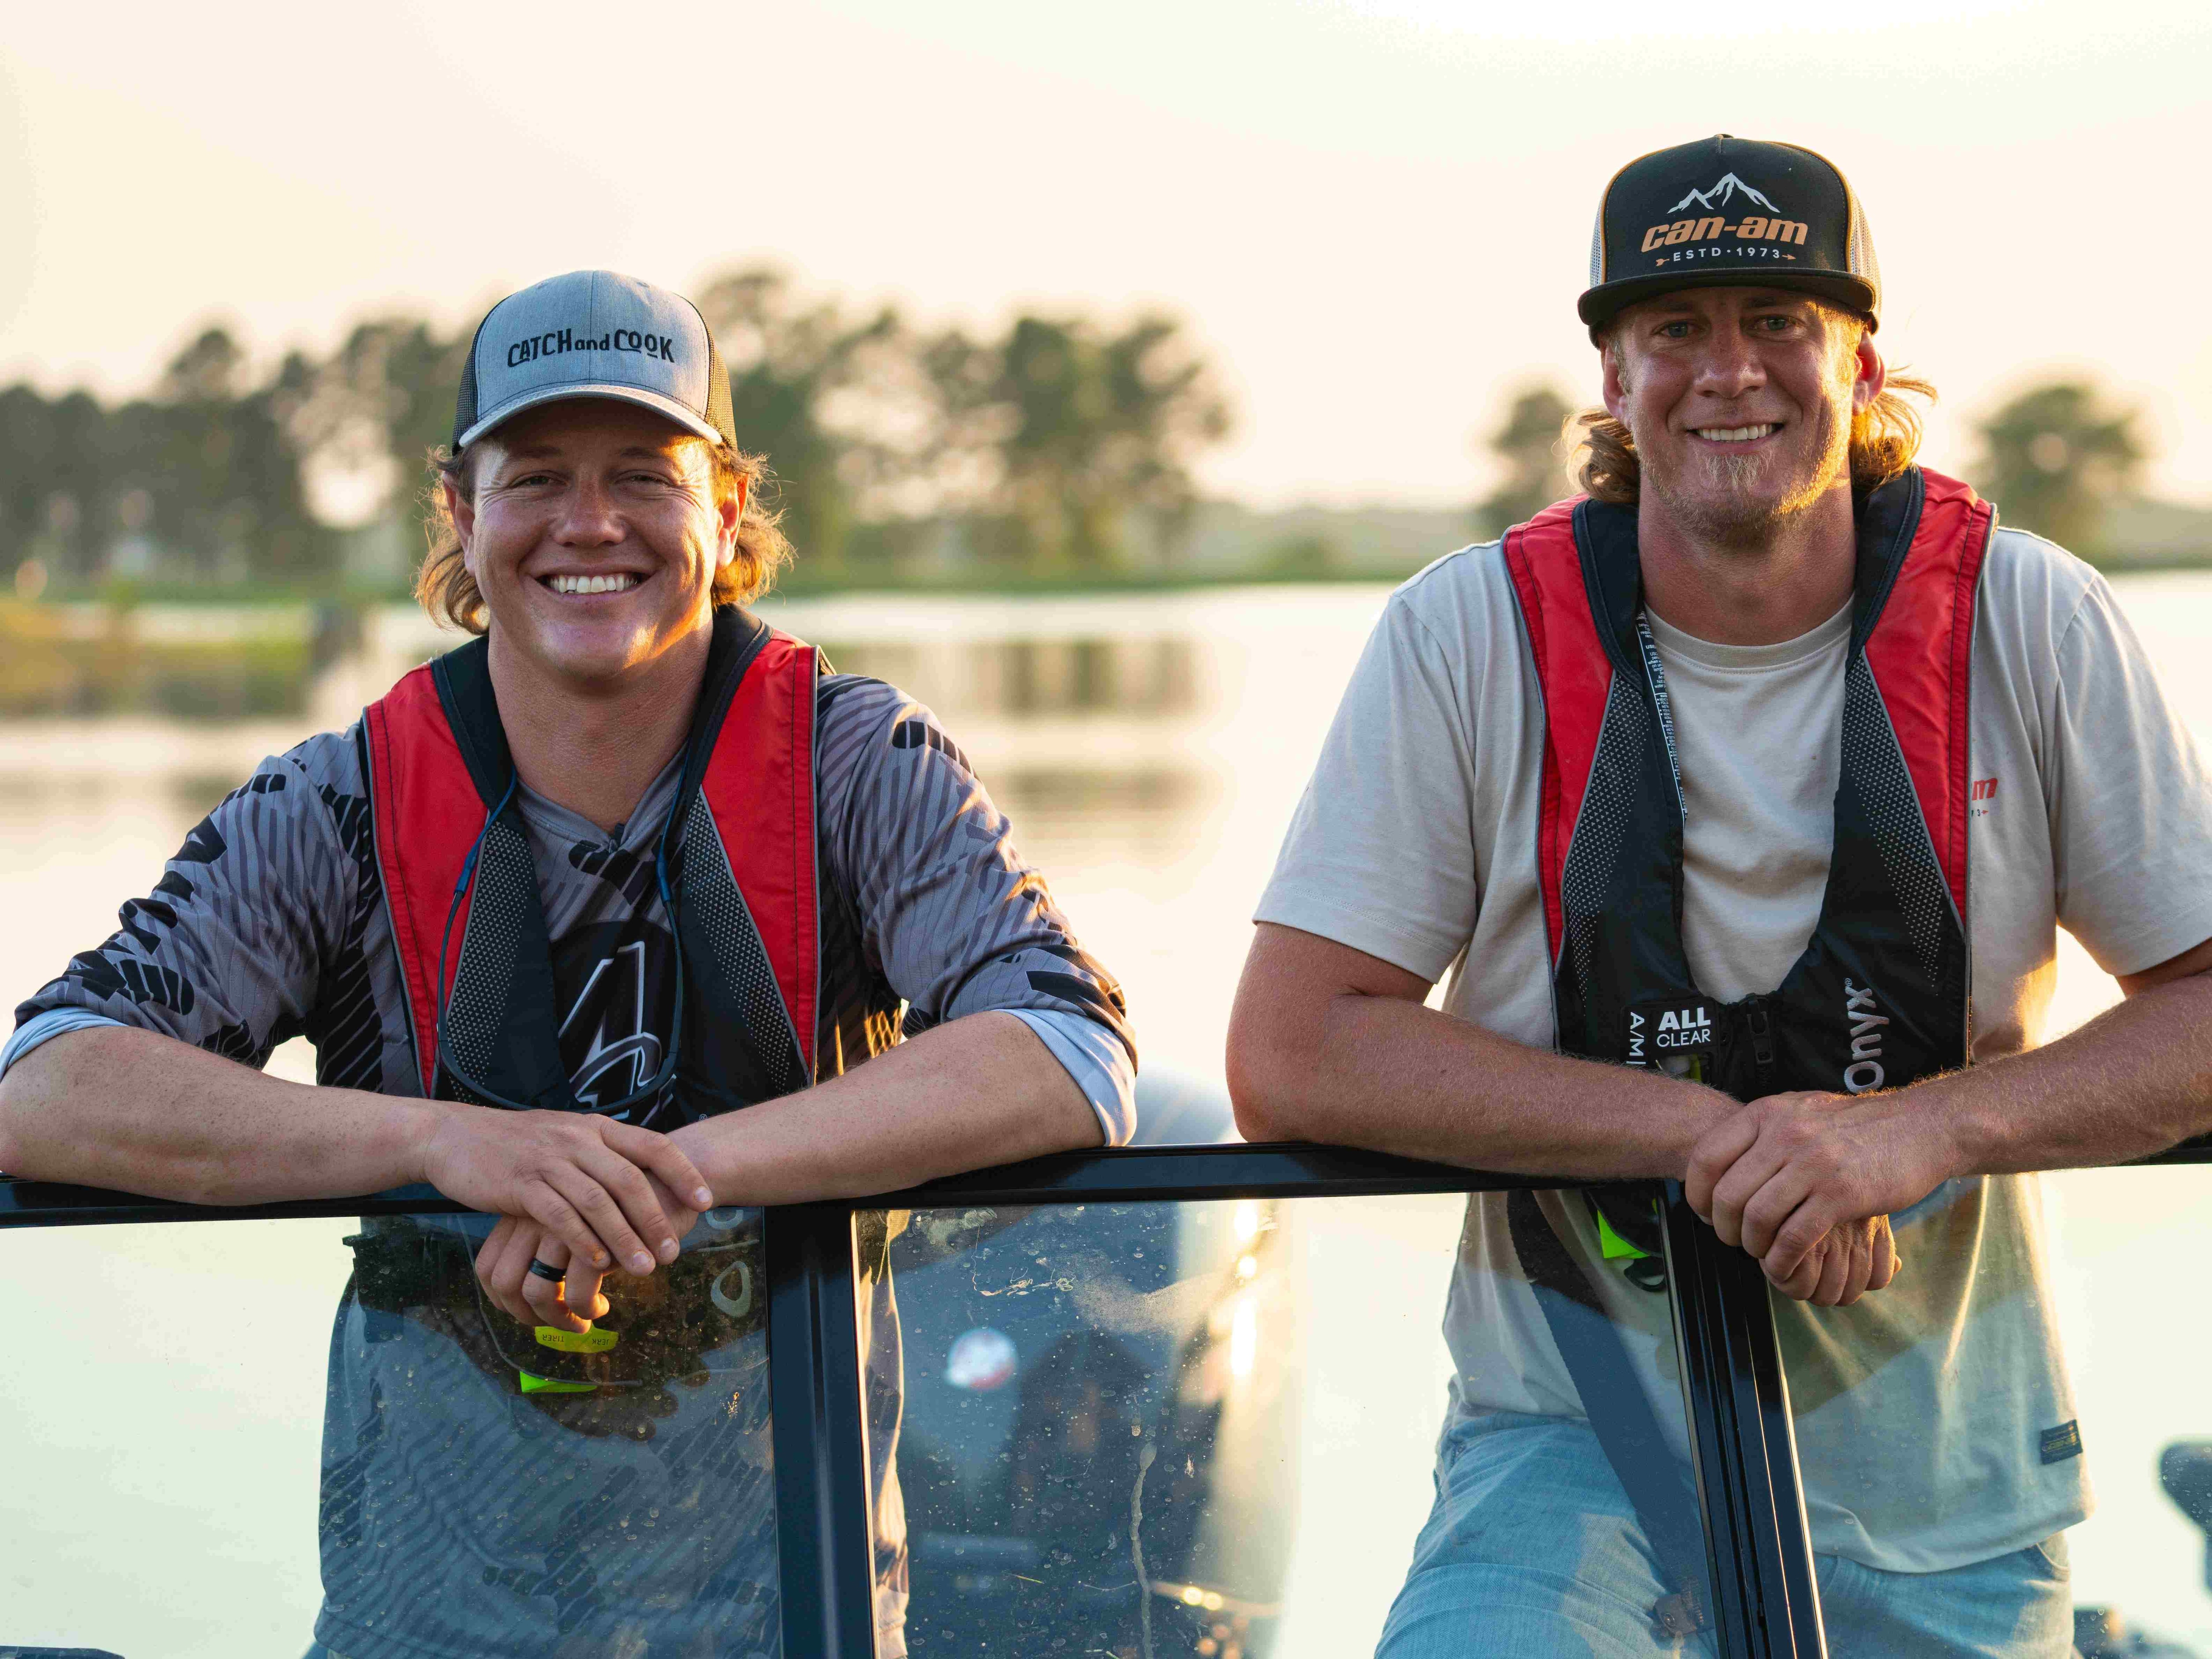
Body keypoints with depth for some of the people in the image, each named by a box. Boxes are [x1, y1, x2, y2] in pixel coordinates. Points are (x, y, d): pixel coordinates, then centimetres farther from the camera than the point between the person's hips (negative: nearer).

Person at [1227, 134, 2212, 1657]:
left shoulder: (2027, 624, -6)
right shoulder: (1471, 638, -8)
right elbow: (1289, 1054, -12)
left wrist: (1924, 1128, -23)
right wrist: (1703, 1132, -21)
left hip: (1935, 1463, 2)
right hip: (1576, 1433, -2)